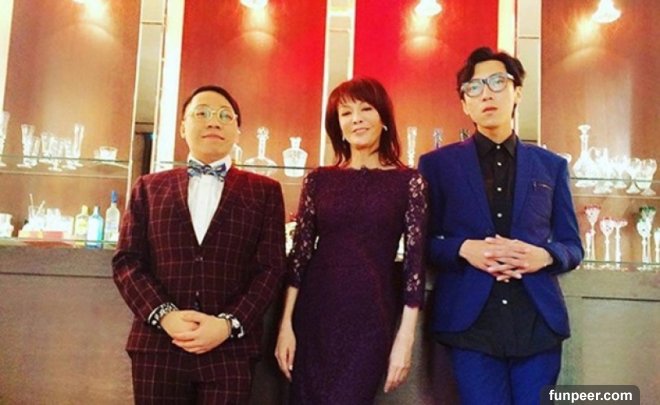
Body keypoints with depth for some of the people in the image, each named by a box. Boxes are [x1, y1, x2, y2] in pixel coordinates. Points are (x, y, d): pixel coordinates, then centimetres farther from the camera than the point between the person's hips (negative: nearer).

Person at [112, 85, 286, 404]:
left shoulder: (264, 191, 8)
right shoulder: (149, 187, 13)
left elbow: (272, 267, 1)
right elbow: (127, 260, 6)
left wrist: (229, 324, -11)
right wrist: (164, 314, -10)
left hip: (231, 348, -1)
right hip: (158, 344, 1)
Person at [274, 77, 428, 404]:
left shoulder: (408, 181, -1)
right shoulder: (319, 179, 5)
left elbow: (415, 260, -2)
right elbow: (299, 252, 4)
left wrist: (406, 337, -5)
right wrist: (286, 324, 0)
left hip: (372, 317, -2)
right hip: (314, 314, 2)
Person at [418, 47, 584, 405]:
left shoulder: (551, 166, 11)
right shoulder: (437, 164, 5)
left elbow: (573, 247, 12)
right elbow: (422, 243, 4)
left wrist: (545, 255, -11)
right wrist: (463, 249, -15)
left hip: (538, 323, 2)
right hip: (471, 324, -2)